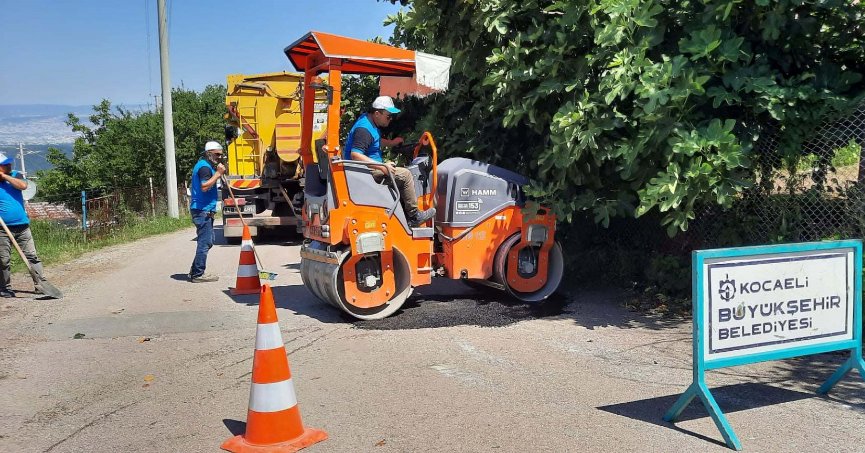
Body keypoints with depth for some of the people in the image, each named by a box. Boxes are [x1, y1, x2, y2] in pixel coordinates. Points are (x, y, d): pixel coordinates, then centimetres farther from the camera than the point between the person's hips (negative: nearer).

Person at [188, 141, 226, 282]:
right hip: (203, 211, -11)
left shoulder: (205, 165, 20)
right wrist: (218, 174, -24)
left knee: (207, 241, 16)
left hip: (204, 210, 11)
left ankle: (195, 271, 22)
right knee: (205, 242, -8)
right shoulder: (204, 167, -13)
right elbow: (204, 186, -27)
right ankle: (198, 274, -3)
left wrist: (218, 172, 15)